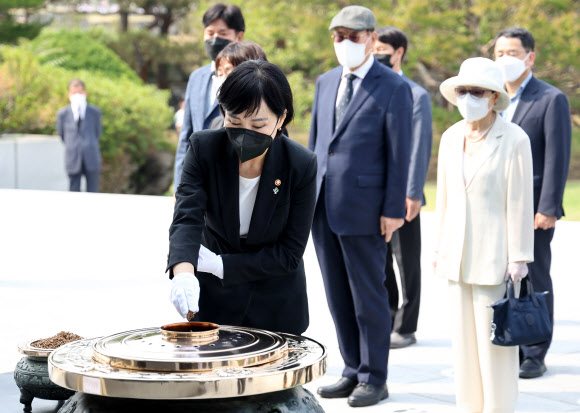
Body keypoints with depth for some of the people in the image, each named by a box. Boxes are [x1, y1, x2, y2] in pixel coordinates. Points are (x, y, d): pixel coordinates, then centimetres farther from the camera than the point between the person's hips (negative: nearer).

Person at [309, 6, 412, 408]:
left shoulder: (394, 88, -6)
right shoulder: (326, 82, 13)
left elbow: (399, 153, -8)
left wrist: (393, 210, -12)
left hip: (363, 208, -6)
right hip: (323, 207, 6)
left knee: (368, 296, 1)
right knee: (339, 297, 11)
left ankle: (375, 379, 12)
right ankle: (354, 372, 21)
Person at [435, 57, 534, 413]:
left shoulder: (514, 140, -10)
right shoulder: (451, 137, 8)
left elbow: (521, 203, -10)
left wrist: (520, 258, -11)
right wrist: (442, 248, 15)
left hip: (495, 255, -6)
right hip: (460, 254, 6)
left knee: (494, 338, -3)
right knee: (464, 334, 10)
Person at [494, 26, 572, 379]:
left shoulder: (552, 100, -4)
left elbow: (557, 158, -10)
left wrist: (548, 209, -15)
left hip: (533, 208, -5)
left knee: (534, 282, 1)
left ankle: (535, 356, 8)